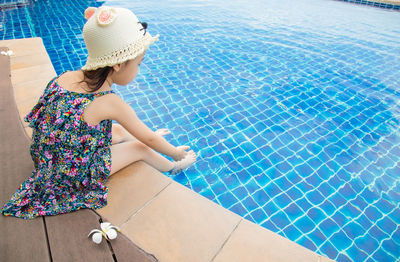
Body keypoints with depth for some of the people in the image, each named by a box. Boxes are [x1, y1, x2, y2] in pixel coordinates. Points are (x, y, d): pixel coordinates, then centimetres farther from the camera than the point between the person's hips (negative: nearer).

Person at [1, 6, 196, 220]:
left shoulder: (64, 78, -11)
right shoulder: (110, 103, -29)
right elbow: (149, 140, -17)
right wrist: (176, 152, 2)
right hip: (74, 178, -6)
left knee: (119, 130, 19)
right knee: (141, 148, 8)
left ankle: (137, 137, 48)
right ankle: (172, 167, 34)